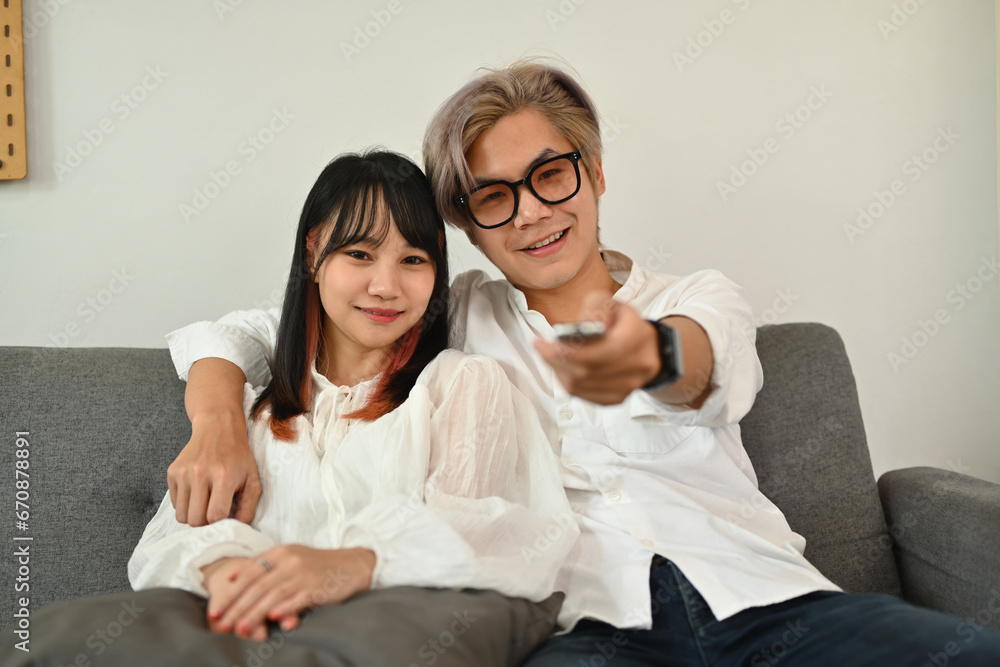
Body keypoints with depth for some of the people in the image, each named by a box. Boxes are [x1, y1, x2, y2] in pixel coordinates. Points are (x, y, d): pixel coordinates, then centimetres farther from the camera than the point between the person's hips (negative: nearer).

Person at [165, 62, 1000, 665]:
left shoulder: (701, 296, 14)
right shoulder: (457, 317, 14)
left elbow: (703, 361, -13)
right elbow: (241, 333, 16)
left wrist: (650, 353, -38)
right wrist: (217, 423, -7)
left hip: (765, 599, 2)